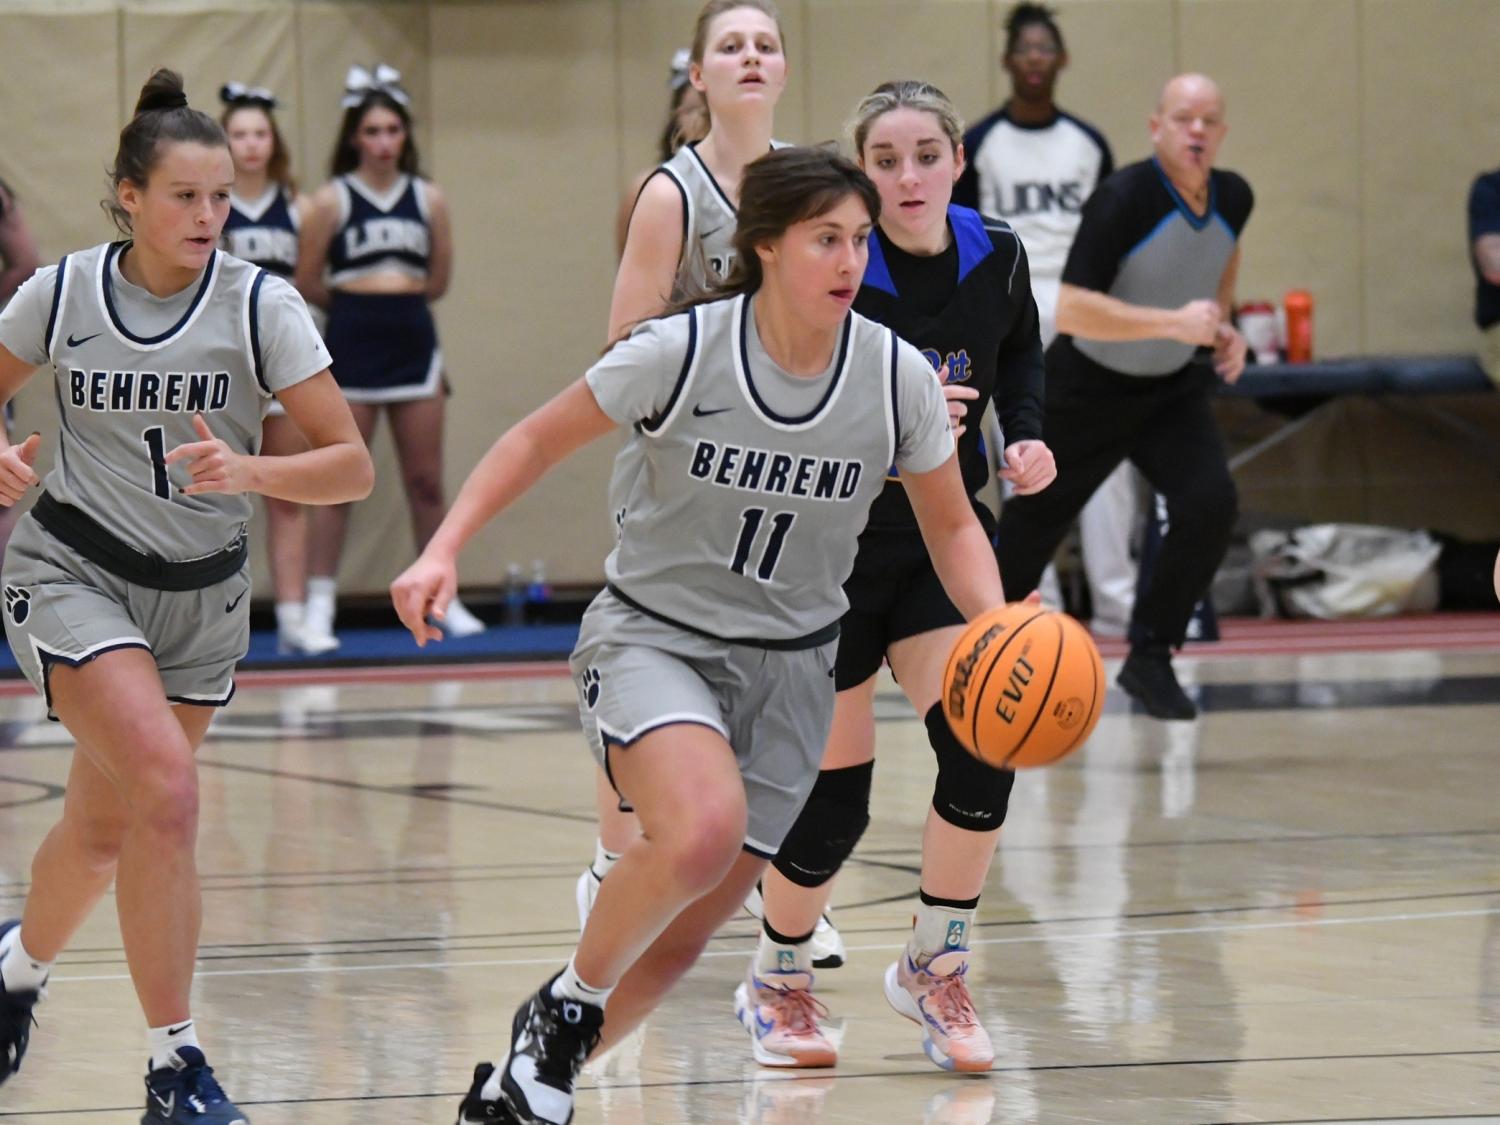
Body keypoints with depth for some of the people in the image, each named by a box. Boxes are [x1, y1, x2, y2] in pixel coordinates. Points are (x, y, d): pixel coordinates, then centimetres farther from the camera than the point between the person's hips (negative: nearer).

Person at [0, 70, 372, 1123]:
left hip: (200, 596, 2)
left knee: (106, 825, 14)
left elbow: (352, 466, -14)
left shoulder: (260, 304, -11)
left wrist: (247, 471, -32)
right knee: (165, 788, -24)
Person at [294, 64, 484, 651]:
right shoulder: (331, 200, -3)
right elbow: (307, 282, 0)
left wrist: (396, 299, 9)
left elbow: (438, 279, 10)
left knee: (426, 481, 7)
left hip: (413, 341, 3)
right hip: (351, 344, -3)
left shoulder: (429, 198, 5)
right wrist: (360, 301, 8)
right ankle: (320, 606, 2)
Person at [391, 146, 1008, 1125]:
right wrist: (444, 551, -14)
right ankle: (568, 1004, -7)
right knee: (703, 827, -34)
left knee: (681, 939, 5)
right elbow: (542, 438, -4)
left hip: (787, 667, 4)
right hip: (651, 638, -4)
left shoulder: (899, 377, -8)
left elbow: (952, 527, 5)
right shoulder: (682, 351, -17)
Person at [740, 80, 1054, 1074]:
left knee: (982, 749, -15)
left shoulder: (996, 258, -7)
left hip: (942, 536, 4)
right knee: (834, 800, 0)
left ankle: (934, 970, 7)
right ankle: (778, 982, 28)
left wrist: (1026, 436, -2)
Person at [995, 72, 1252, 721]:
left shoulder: (1233, 200, -7)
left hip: (1173, 389, 4)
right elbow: (1071, 311, -34)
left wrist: (1221, 326, 5)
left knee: (1210, 504, -19)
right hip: (1088, 389, -4)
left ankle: (1150, 659, -4)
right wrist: (1174, 322, -37)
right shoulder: (1122, 200, -27)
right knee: (1034, 524, 8)